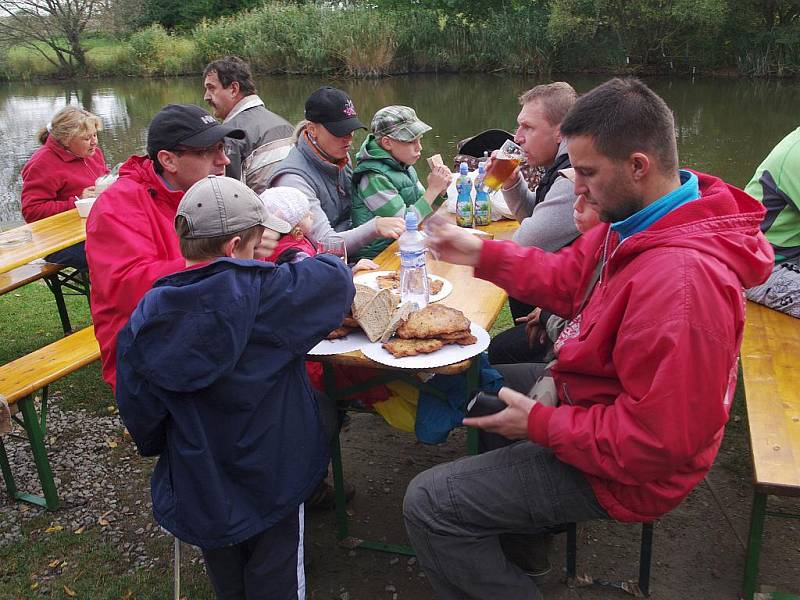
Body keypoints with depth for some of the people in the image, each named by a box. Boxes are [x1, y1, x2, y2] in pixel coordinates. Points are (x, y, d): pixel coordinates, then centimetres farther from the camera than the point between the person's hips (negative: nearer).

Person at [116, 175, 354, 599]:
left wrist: (159, 446, 14)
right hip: (272, 481, -3)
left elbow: (138, 410, -5)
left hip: (197, 491, 4)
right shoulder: (263, 293, -23)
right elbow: (335, 279, -12)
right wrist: (336, 266, 11)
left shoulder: (146, 321, -13)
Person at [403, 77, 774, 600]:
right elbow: (567, 277, 7)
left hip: (625, 471, -10)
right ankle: (521, 537, 42)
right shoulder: (640, 222, -5)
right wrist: (481, 254, 1)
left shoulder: (681, 281, -37)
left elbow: (654, 443, -33)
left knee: (427, 503, -13)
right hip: (588, 400, 10)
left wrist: (541, 425, -22)